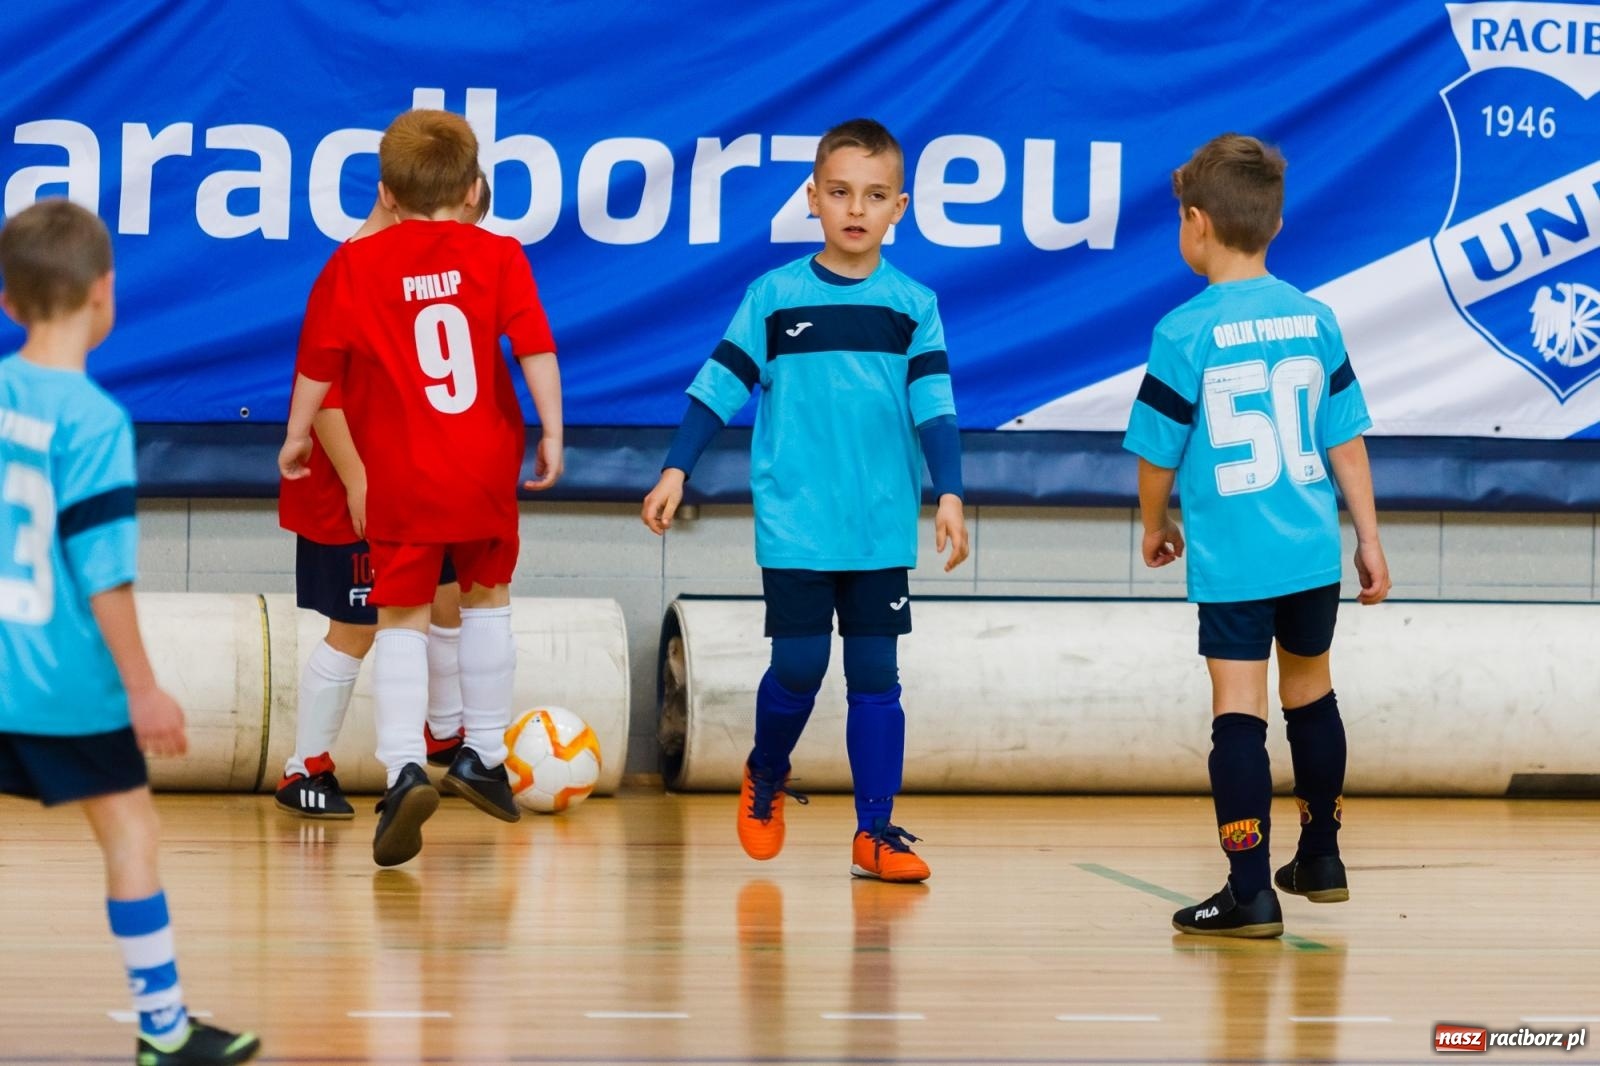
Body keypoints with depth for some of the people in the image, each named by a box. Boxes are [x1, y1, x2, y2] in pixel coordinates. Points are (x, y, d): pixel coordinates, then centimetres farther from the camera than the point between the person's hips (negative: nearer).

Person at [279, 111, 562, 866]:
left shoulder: (355, 266, -1)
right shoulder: (496, 256, 0)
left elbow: (319, 362, 3)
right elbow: (536, 349, -6)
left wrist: (296, 435, 18)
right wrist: (552, 435, 2)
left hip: (401, 478, -1)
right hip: (486, 466, 1)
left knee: (402, 619, 1)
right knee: (487, 598, 22)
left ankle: (404, 768, -18)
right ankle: (483, 755, 29)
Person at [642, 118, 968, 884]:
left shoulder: (913, 307, 4)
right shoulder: (774, 297, 2)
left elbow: (934, 409, 2)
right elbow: (719, 388, 3)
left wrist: (949, 492, -9)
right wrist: (676, 470, -3)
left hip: (882, 527, 1)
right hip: (795, 523, -1)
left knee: (875, 670, 1)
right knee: (799, 664, -5)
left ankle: (876, 830, 6)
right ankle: (765, 778, 23)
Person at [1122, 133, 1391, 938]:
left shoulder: (1186, 333, -11)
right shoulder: (1315, 320, 2)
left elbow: (1158, 454, -5)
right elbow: (1346, 441, 7)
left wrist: (1155, 528, 14)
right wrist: (1369, 539, 14)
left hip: (1232, 561, -5)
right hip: (1312, 553, 5)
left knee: (1238, 708, -4)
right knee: (1310, 690, 21)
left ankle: (1251, 891, -8)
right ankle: (1320, 857, 35)